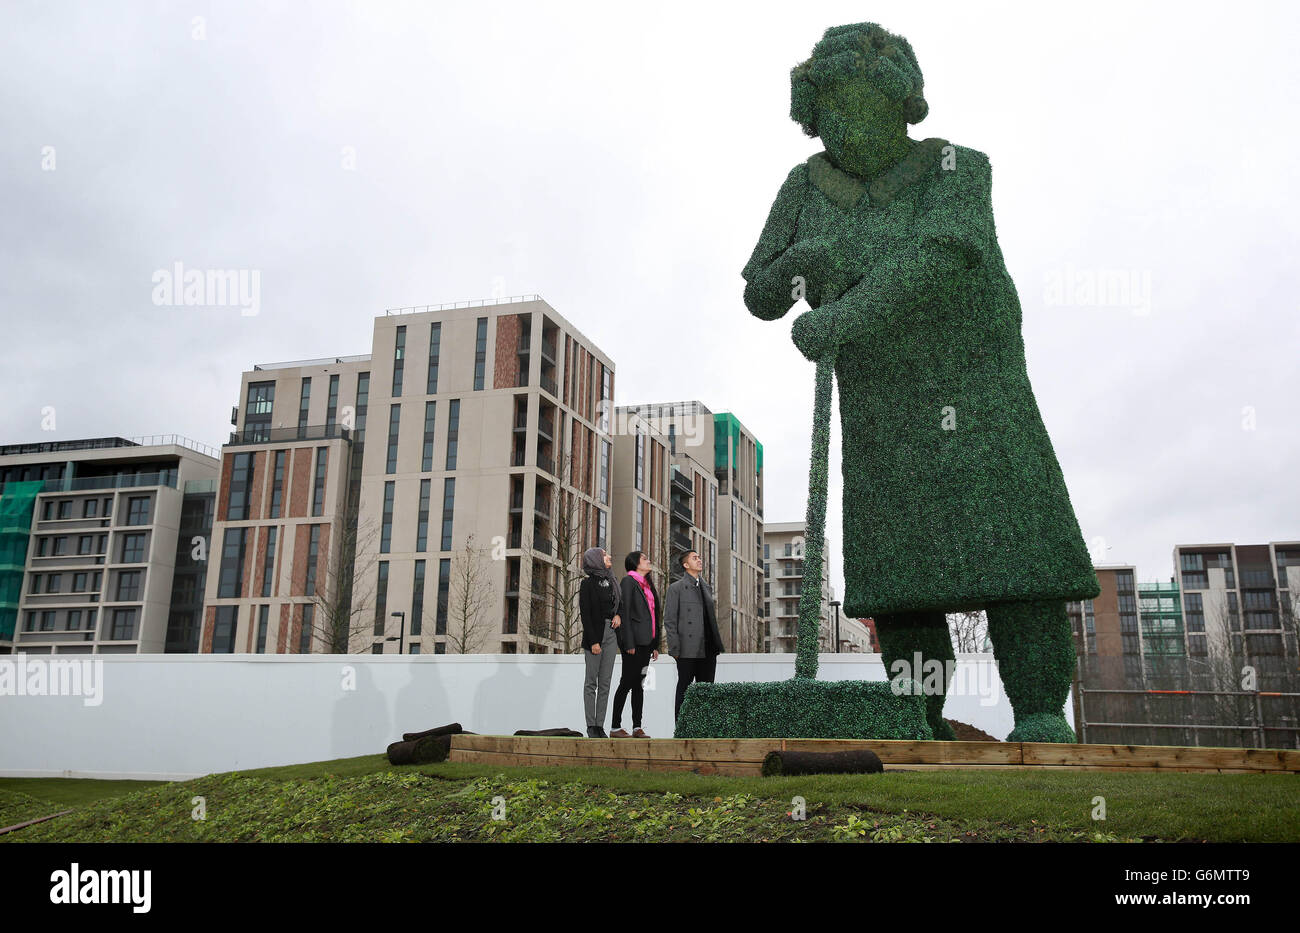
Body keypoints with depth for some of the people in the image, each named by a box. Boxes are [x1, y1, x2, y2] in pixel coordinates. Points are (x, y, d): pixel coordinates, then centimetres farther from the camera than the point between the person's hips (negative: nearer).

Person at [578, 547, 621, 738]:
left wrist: (618, 615, 2)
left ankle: (600, 725, 7)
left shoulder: (611, 582, 14)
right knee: (591, 682, -1)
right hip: (595, 634, -6)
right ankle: (591, 726, 2)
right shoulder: (588, 583, -4)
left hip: (611, 634, 6)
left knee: (605, 683, 4)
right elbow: (585, 614, -9)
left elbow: (619, 604, 26)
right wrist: (593, 641, -15)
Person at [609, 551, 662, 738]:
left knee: (639, 684, 8)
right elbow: (624, 612, -12)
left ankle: (637, 727, 10)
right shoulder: (628, 581, -5)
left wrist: (655, 644, 16)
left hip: (646, 641, 8)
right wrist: (629, 643, -18)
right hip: (635, 640, -8)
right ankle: (615, 728, -3)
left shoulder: (647, 584, 20)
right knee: (627, 682, -7)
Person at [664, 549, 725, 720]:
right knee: (684, 689, 0)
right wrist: (675, 648, -11)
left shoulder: (706, 588, 19)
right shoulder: (676, 588, -1)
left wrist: (717, 642, 13)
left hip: (708, 650, 6)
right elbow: (669, 621, -5)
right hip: (688, 650, -6)